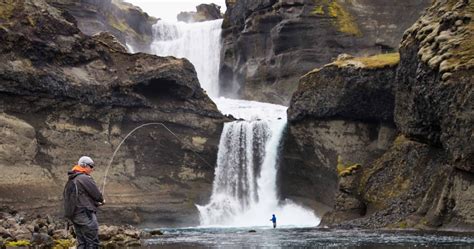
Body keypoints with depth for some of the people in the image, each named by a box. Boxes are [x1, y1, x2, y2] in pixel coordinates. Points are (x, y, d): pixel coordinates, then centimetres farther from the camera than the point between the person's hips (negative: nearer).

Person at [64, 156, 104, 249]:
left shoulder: (70, 181, 17)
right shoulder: (84, 178, -12)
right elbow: (96, 193, -10)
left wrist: (96, 203, 18)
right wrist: (101, 200, 12)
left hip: (74, 215, 9)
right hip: (85, 214, -9)